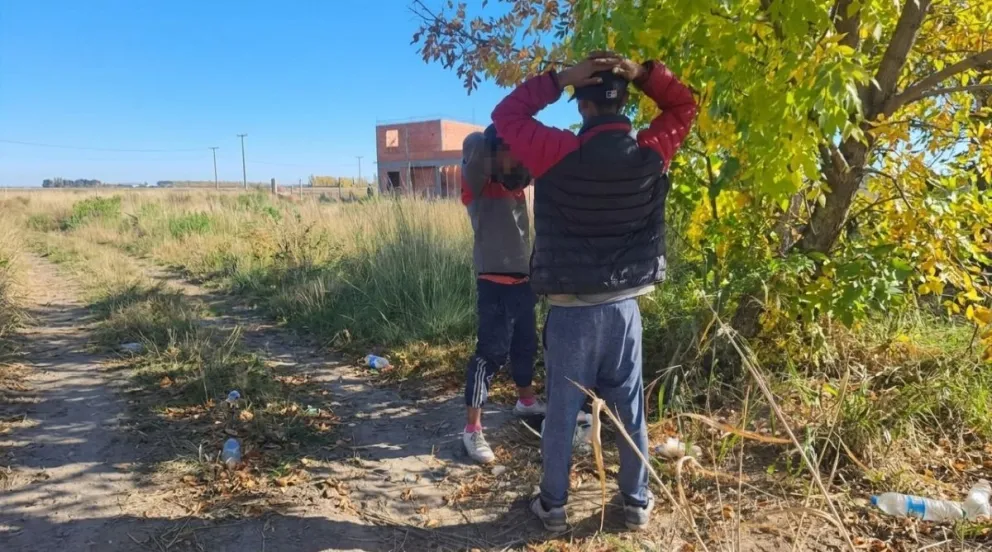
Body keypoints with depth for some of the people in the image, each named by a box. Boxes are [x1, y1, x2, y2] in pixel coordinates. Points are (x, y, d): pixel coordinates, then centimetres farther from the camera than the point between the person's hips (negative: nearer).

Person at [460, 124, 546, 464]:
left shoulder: (516, 180, 11)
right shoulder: (478, 183, -11)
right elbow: (473, 144, -28)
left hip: (523, 279, 8)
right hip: (495, 282, -8)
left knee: (525, 345, 21)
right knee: (491, 353, -8)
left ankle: (526, 401, 42)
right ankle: (472, 429, -1)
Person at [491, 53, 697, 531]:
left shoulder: (559, 154, -15)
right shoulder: (650, 155, -5)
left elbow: (506, 115, -1)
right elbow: (683, 105, 13)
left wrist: (559, 79, -5)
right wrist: (642, 74, -2)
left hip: (572, 311, -2)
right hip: (624, 307, 3)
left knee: (561, 412, 11)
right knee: (630, 410, 15)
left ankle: (553, 505, 26)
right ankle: (637, 503, 30)